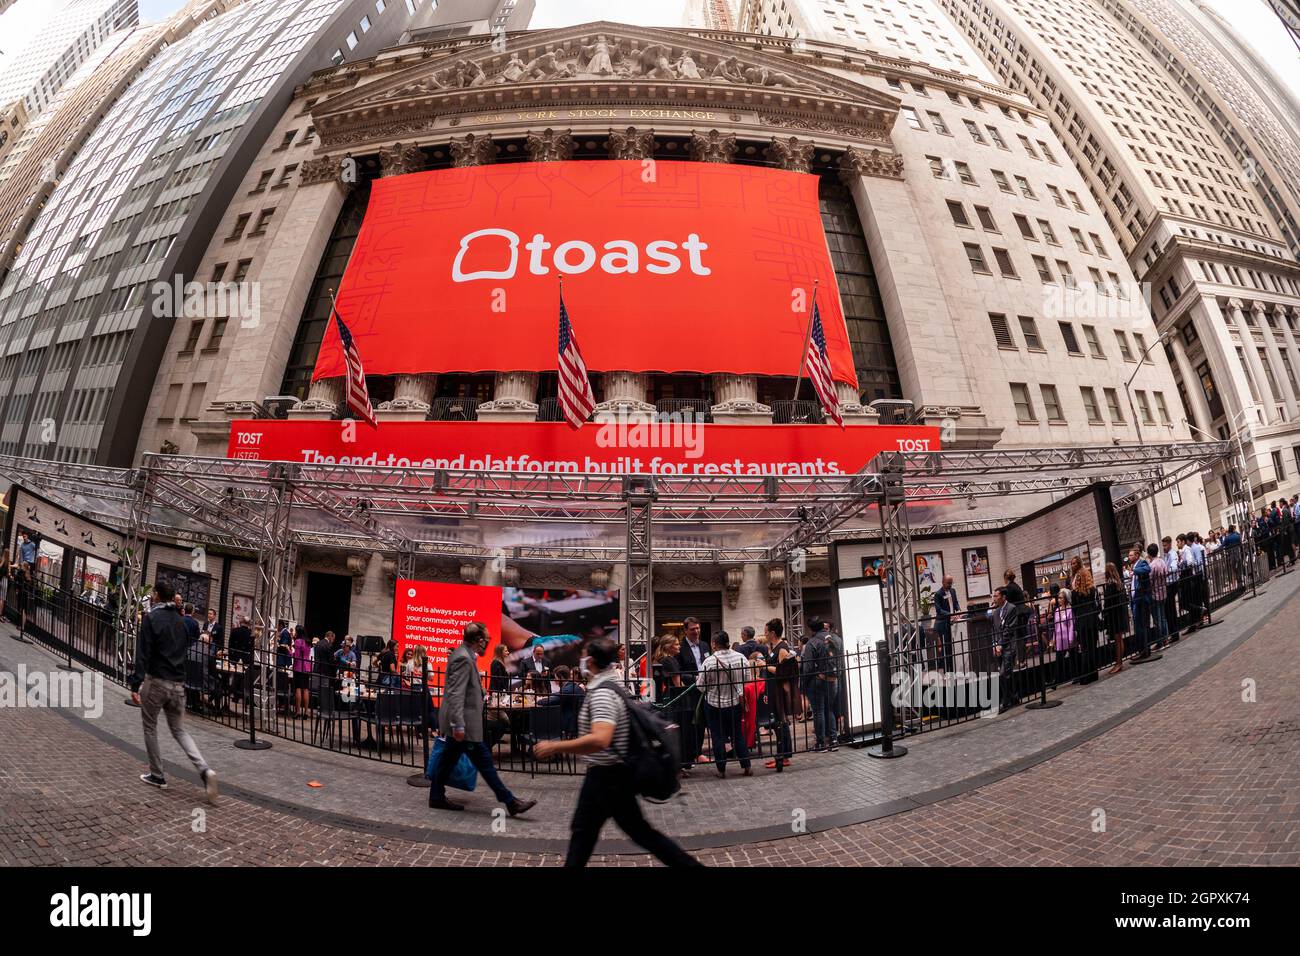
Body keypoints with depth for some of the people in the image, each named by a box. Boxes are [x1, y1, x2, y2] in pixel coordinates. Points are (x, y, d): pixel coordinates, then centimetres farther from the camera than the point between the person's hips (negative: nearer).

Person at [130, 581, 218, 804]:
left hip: (156, 681, -5)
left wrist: (135, 684, -16)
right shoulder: (179, 620, 11)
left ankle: (157, 776, 22)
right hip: (178, 684, 5)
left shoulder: (151, 618, -9)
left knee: (150, 727, 14)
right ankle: (204, 770, -8)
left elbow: (143, 654, -16)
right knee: (179, 729, 11)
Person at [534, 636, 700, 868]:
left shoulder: (602, 693, -25)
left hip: (609, 775, -9)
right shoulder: (609, 686, 5)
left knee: (639, 831, 4)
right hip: (604, 773, 9)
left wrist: (553, 747, -33)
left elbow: (600, 740, -39)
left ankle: (689, 864, 15)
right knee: (583, 828, 16)